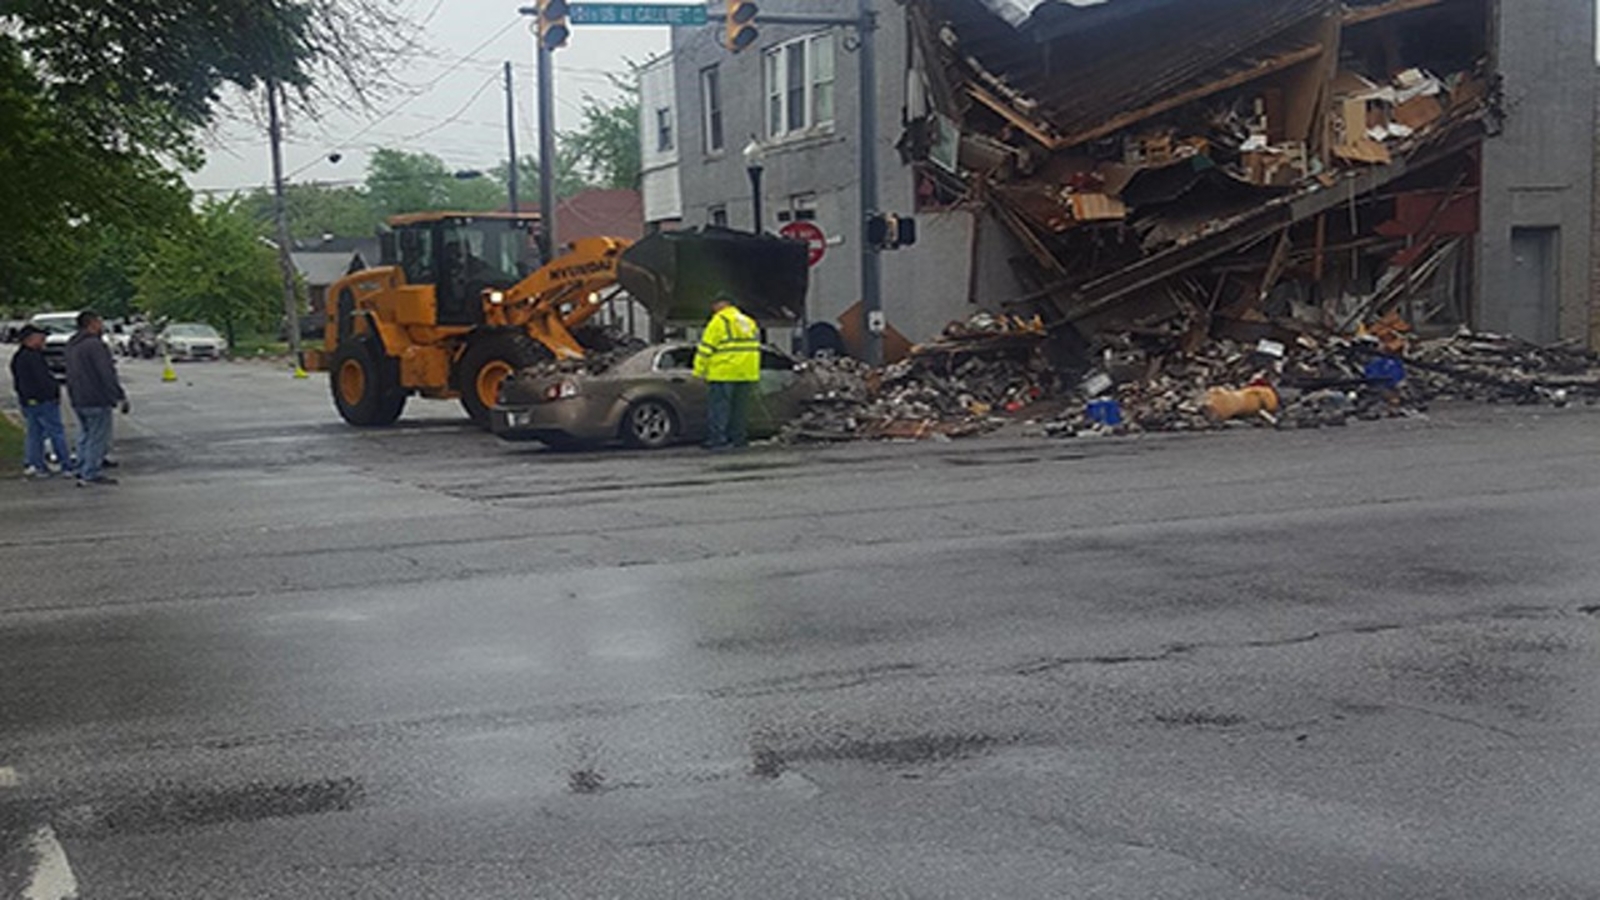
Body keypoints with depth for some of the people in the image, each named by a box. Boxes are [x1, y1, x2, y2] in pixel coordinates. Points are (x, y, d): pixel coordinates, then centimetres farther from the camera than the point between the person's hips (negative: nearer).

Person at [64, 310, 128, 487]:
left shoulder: (72, 346, 14)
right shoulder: (95, 345, -17)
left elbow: (71, 375, 19)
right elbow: (107, 374, -21)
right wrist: (120, 397, -18)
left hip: (78, 401, 9)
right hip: (96, 400, -9)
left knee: (85, 437, 18)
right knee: (97, 438, -4)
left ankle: (82, 471, 21)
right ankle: (91, 474, -4)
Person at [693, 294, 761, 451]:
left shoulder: (720, 321, -3)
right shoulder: (749, 322, 20)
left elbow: (706, 348, -7)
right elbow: (755, 347, 22)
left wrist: (699, 372, -5)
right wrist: (754, 375, 24)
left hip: (724, 374, -7)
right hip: (747, 373, 7)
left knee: (719, 407, -5)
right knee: (740, 408, 11)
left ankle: (717, 441, -9)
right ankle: (738, 440, 12)